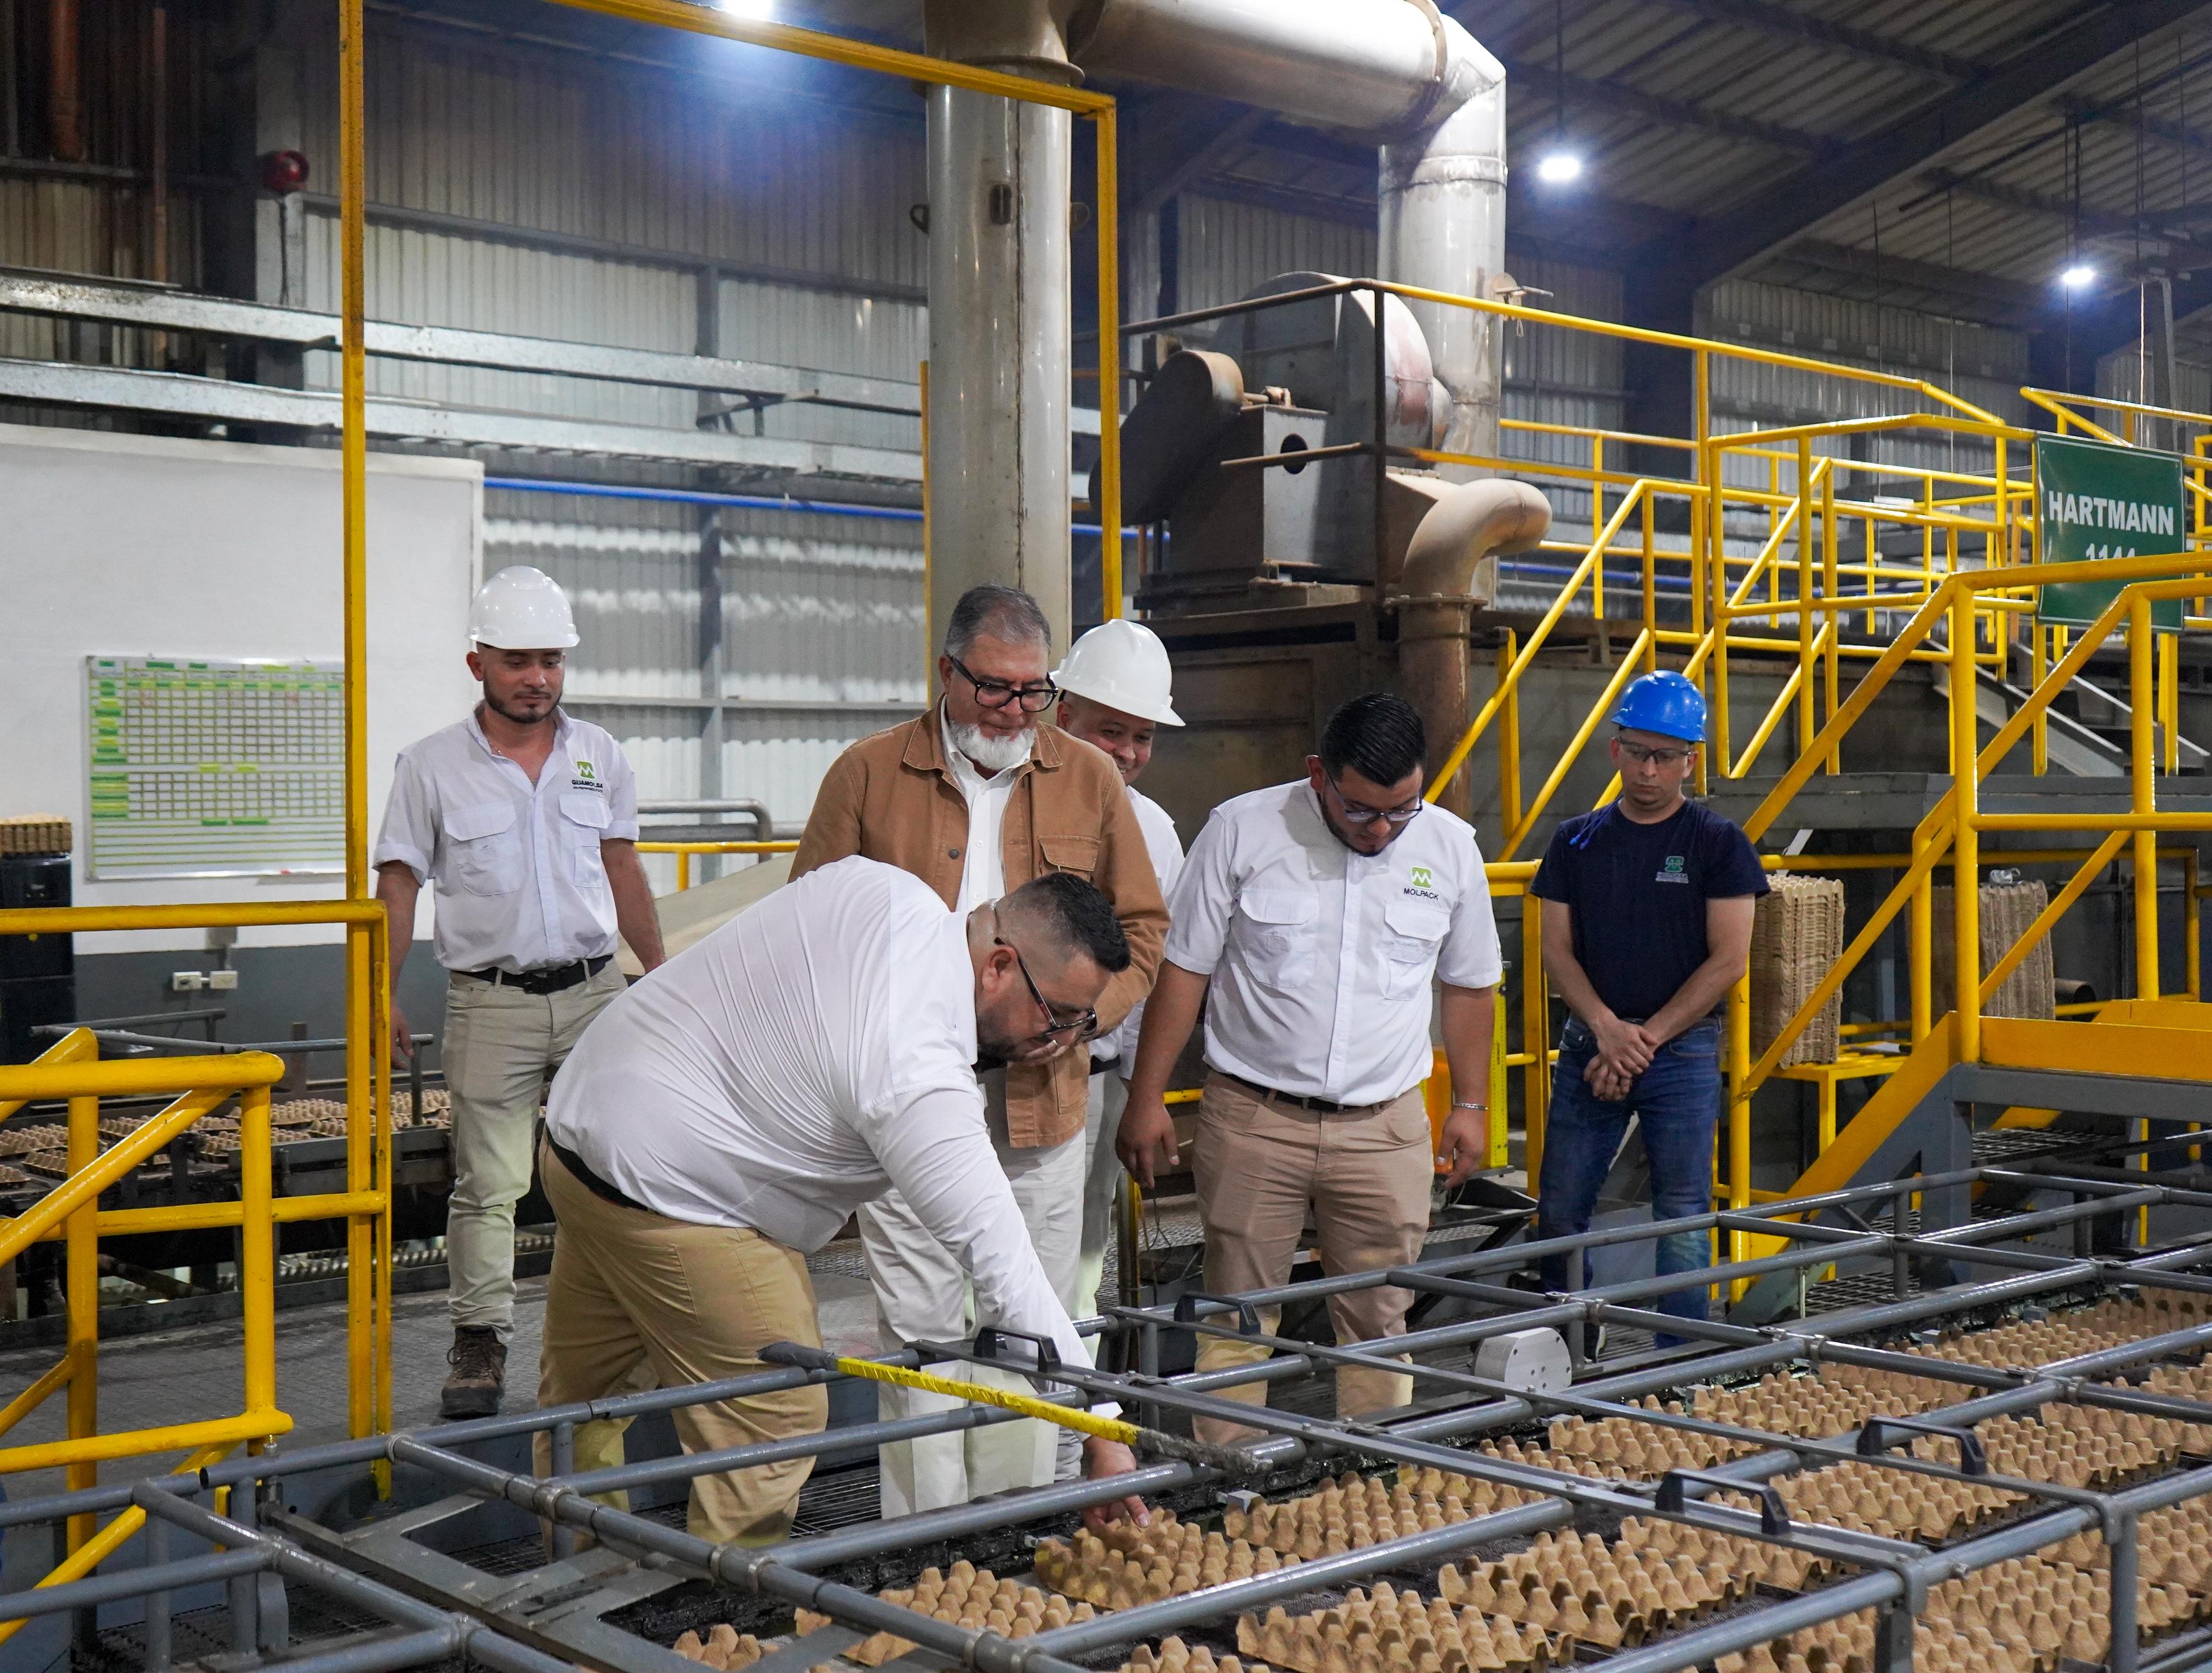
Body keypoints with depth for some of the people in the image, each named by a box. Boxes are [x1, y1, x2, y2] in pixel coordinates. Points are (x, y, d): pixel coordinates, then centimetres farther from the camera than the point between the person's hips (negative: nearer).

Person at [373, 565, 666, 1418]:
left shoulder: (600, 755, 8)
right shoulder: (432, 765, -1)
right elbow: (398, 882, 2)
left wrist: (663, 977, 17)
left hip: (594, 989, 3)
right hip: (491, 1001, -3)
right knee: (488, 1183, -2)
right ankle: (480, 1344, 7)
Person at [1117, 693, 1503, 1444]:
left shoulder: (1450, 847, 3)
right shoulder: (1243, 831, -6)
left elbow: (1468, 984, 16)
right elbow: (1183, 968, -1)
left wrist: (1470, 1103, 16)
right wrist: (1147, 1098, -3)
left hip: (1385, 1125, 2)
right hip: (1251, 1119, -2)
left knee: (1380, 1321, 7)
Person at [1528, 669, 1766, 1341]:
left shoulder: (1718, 843, 0)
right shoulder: (1576, 841, 9)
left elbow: (1728, 960, -6)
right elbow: (1557, 948, 5)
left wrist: (1646, 1037, -10)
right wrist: (1606, 1028, -11)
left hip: (1683, 1048, -3)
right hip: (1590, 1044, 3)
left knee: (1682, 1221, 0)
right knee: (1559, 1214, 5)